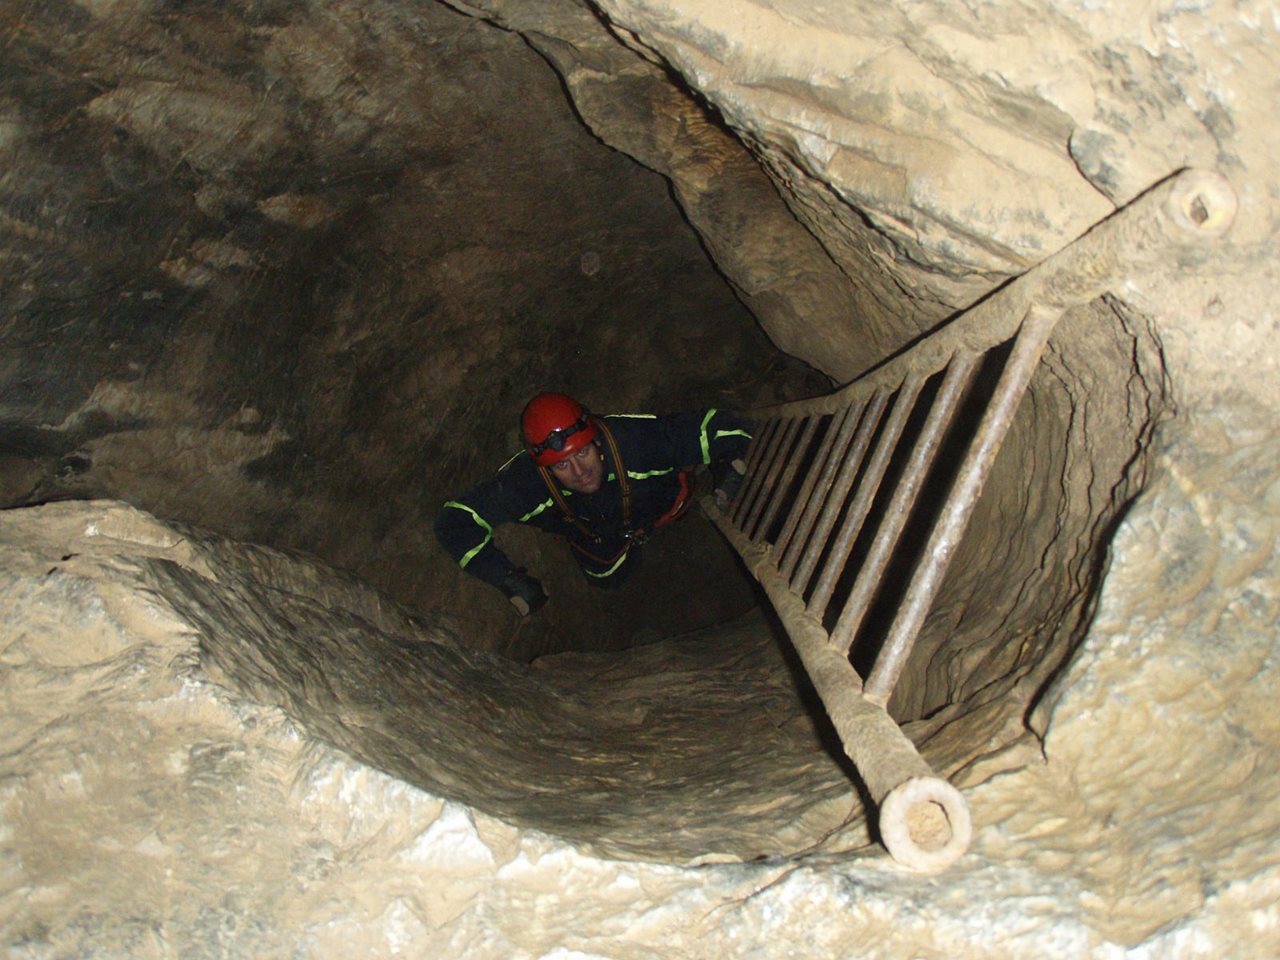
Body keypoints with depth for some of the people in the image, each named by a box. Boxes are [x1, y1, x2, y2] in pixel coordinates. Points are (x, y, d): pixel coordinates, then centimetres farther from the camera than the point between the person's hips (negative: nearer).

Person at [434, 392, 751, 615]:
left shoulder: (637, 440, -47)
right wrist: (511, 581, -43)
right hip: (593, 536, 1)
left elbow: (725, 428, -39)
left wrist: (728, 485, -53)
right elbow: (454, 520, -39)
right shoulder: (526, 480, -45)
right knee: (608, 578, 21)